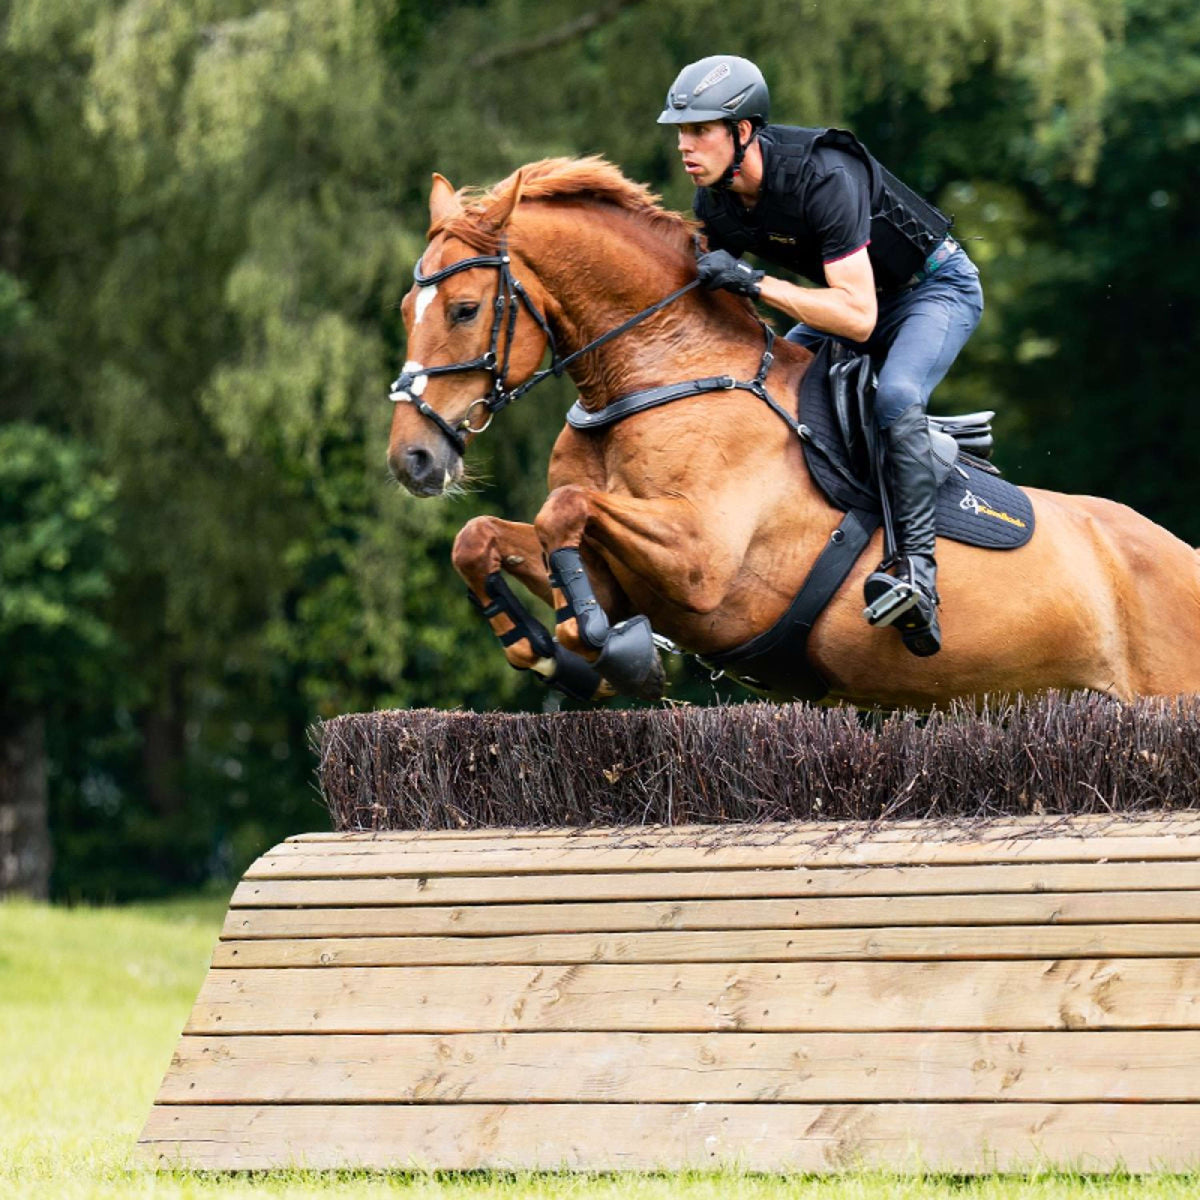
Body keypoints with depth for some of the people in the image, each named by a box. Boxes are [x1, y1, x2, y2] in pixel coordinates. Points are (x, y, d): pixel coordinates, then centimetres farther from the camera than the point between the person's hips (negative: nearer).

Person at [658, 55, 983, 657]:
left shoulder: (822, 177, -36)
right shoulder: (714, 201, -12)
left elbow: (858, 317, -40)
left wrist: (754, 283, -44)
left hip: (937, 288, -8)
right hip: (853, 293, 8)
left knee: (895, 398, -33)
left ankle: (918, 569, -39)